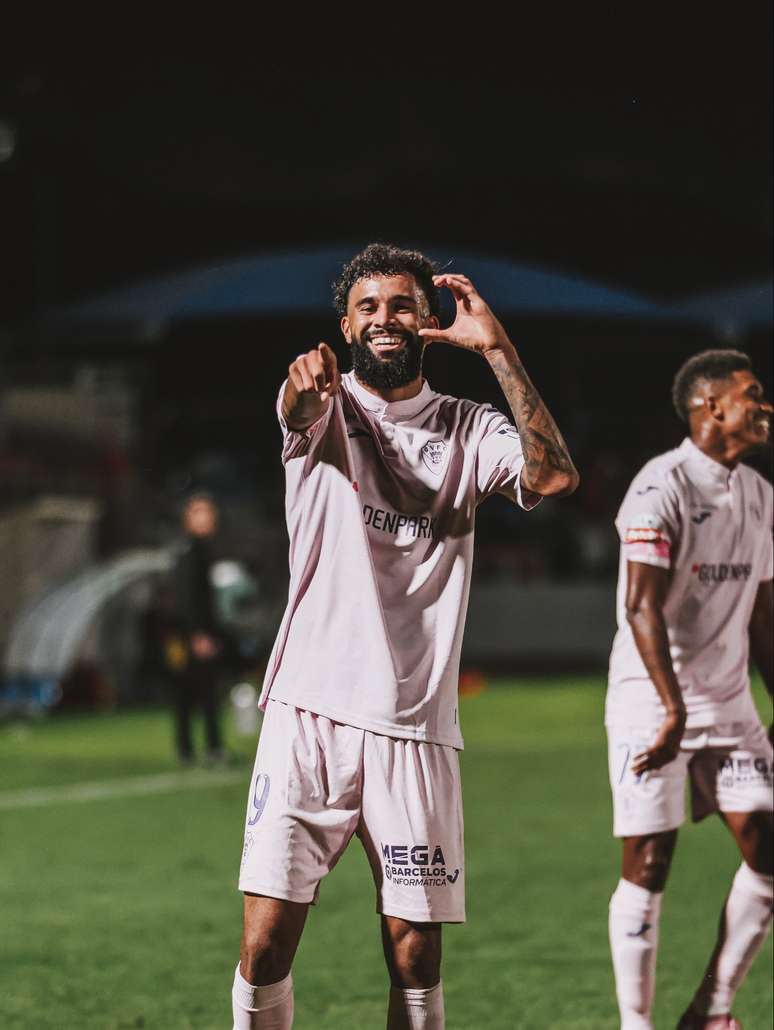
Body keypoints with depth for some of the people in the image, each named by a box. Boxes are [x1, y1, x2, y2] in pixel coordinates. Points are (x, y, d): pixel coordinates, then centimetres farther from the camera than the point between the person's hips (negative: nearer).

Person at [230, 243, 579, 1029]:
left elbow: (554, 475, -12)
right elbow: (297, 410, -21)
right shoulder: (325, 407, 5)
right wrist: (304, 385, -47)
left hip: (414, 724, 1)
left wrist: (496, 348, -15)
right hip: (309, 708, -1)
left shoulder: (468, 430, 8)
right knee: (264, 945, -8)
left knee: (416, 960, 2)